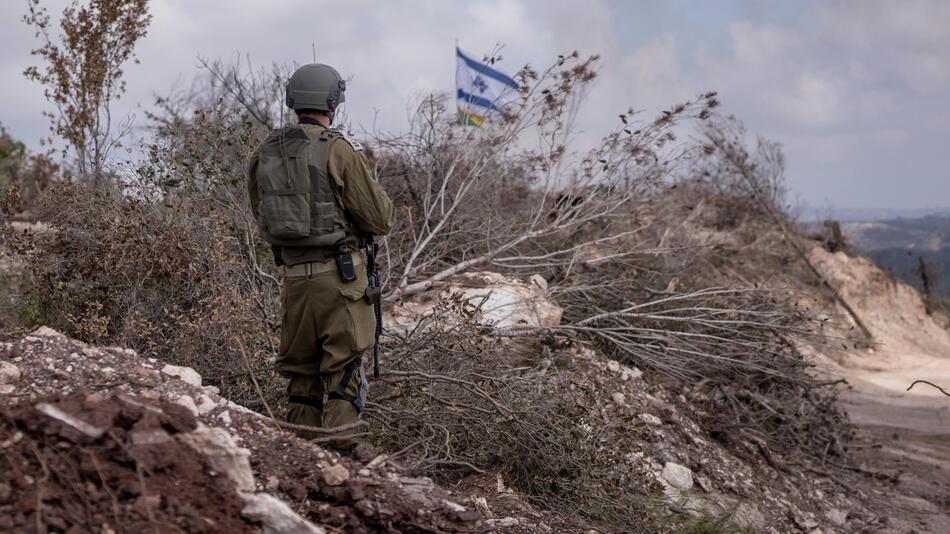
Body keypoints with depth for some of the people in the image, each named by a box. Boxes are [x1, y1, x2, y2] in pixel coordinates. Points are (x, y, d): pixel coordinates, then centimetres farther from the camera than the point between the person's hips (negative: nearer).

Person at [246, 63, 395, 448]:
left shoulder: (264, 154, 6)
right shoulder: (339, 150, -11)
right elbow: (380, 219, -8)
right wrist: (382, 200, 13)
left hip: (293, 275, 5)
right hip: (339, 274, -5)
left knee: (302, 372, 14)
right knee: (343, 373, -2)